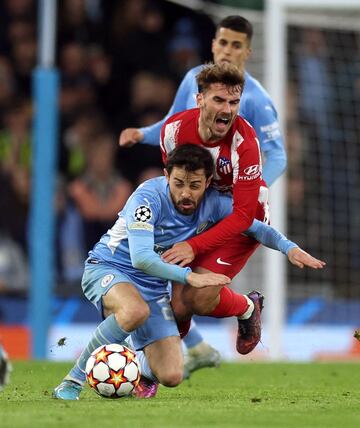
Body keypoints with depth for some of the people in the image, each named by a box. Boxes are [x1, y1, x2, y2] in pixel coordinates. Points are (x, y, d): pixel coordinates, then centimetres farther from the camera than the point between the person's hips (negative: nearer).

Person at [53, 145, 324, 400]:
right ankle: (75, 379, -25)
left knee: (171, 376, -9)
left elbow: (255, 226, 4)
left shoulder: (213, 203, -9)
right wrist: (189, 276, -44)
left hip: (153, 286, 5)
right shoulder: (149, 198, -26)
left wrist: (290, 247, -15)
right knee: (136, 311, -42)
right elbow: (141, 258, -35)